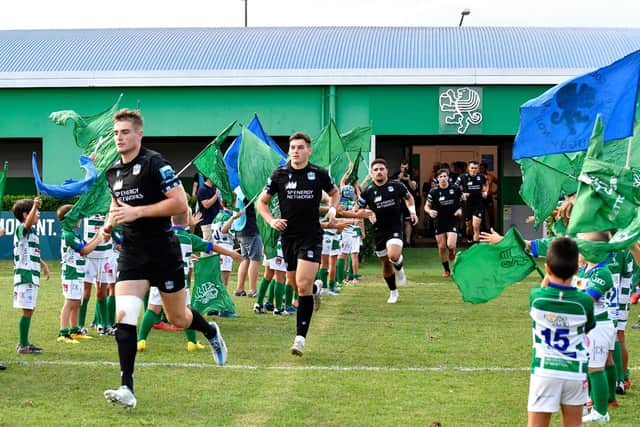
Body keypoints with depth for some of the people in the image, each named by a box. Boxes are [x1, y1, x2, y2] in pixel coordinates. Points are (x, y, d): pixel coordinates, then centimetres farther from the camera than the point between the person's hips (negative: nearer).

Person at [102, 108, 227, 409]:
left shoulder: (155, 164, -14)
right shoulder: (112, 172, 9)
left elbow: (180, 204, -20)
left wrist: (137, 211, -23)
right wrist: (110, 223, 4)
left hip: (163, 252, -5)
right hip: (131, 254, 5)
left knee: (178, 319, 9)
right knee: (123, 317, -13)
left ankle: (211, 332, 45)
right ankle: (127, 389, -13)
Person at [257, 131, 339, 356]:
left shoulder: (319, 174, -2)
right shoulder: (279, 174, 0)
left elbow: (335, 192, 18)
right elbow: (262, 201, 10)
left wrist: (332, 209, 0)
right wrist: (271, 220, -6)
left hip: (311, 236, -3)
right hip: (288, 235, 3)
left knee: (303, 285, -15)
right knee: (294, 284, 13)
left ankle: (300, 338, -13)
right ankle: (316, 290, 50)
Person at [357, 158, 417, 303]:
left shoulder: (396, 186, -3)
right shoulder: (368, 192, -4)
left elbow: (408, 197, 17)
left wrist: (412, 211, 4)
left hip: (395, 228, -2)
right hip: (379, 231, 2)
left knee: (393, 256, -27)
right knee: (385, 263, 10)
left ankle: (399, 269, 9)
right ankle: (393, 292, 29)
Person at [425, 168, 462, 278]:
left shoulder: (455, 189, -4)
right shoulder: (434, 192, -5)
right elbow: (426, 206, 1)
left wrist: (460, 209, -1)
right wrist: (430, 211, -21)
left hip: (452, 220, -1)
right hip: (439, 222, 1)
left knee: (451, 245, -17)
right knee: (442, 247, 3)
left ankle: (452, 251, 22)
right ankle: (446, 270, 21)